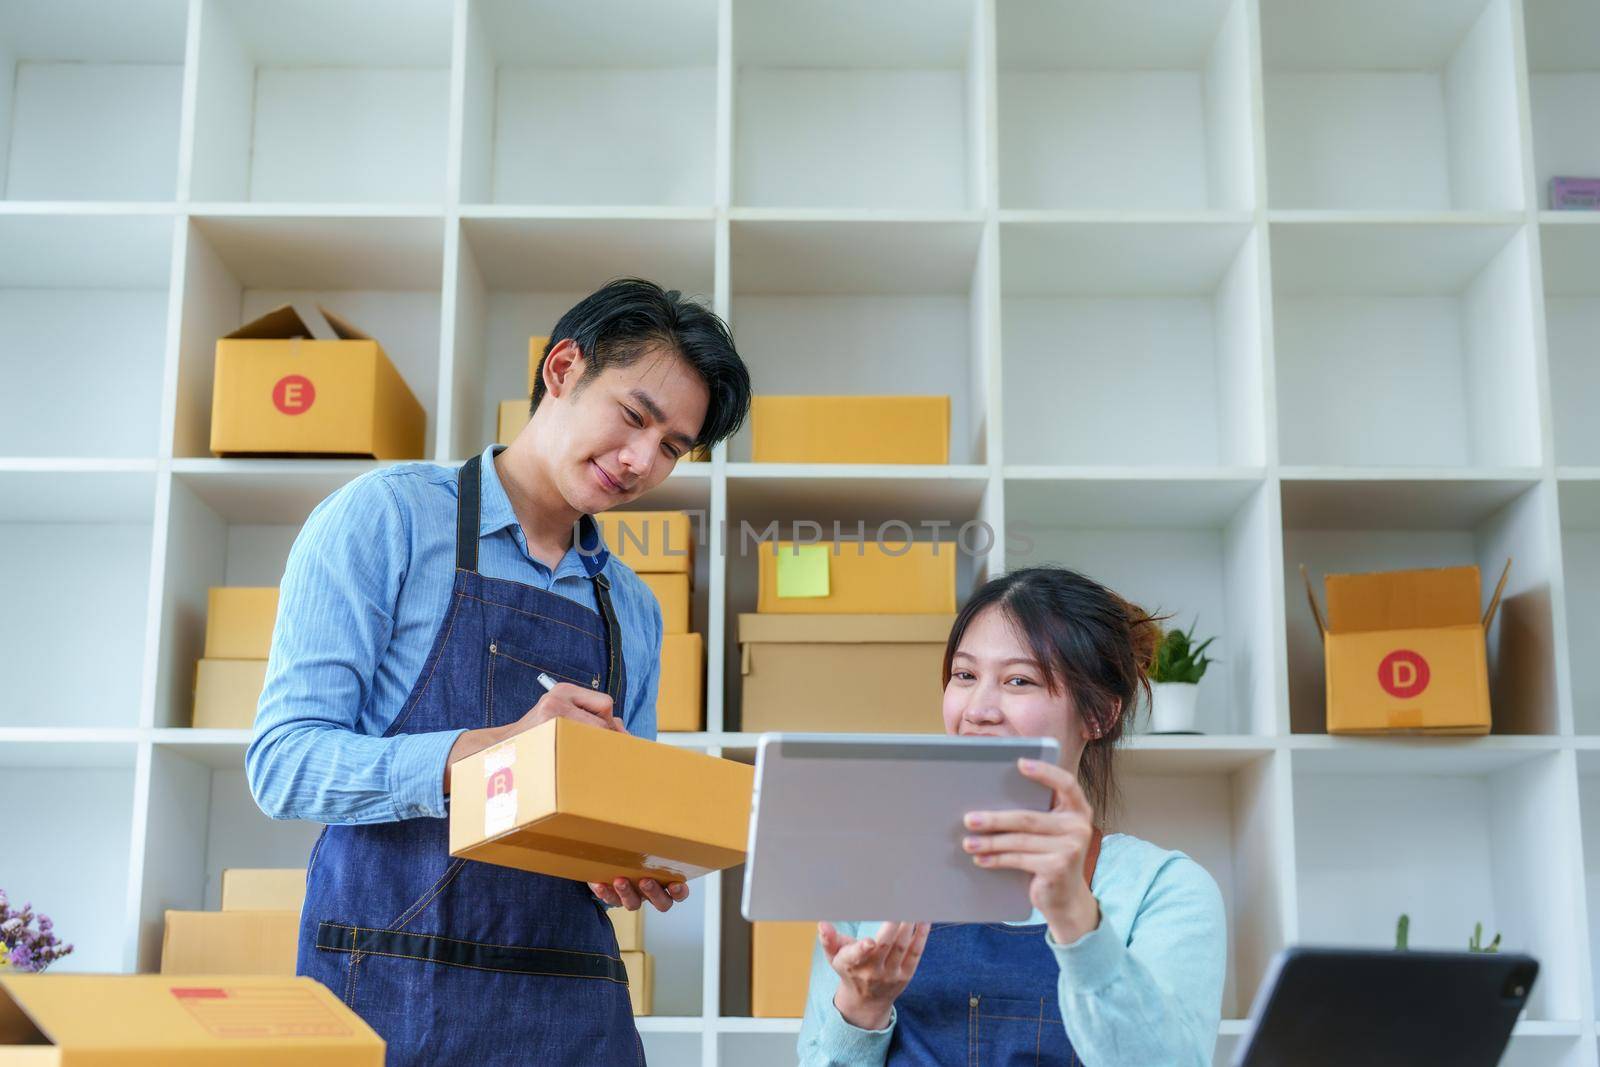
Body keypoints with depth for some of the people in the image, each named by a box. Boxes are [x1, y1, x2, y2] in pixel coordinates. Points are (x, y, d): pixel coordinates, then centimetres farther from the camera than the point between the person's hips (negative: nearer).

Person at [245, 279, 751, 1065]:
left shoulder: (634, 610, 15)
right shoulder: (386, 517, -2)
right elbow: (283, 760, -10)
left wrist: (628, 869, -4)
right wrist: (494, 749, -25)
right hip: (395, 997, -5)